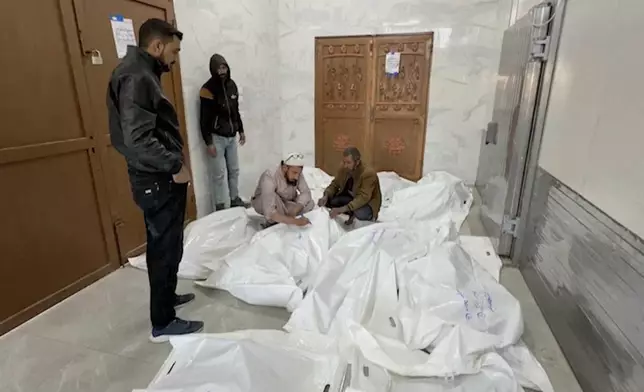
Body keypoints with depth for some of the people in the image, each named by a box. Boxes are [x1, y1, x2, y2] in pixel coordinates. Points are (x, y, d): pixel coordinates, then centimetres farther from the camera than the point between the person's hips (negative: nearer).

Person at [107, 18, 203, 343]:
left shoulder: (140, 74, 15)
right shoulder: (137, 78, -18)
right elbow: (138, 139, -28)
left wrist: (172, 164, 16)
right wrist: (175, 166, -19)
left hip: (156, 177, 10)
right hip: (158, 181, -10)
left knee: (161, 246, 21)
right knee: (167, 249, 1)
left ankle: (166, 296, 40)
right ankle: (163, 323, 17)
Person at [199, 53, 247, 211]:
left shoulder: (232, 85, 5)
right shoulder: (208, 89, -14)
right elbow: (204, 119, -14)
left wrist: (241, 130, 16)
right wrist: (208, 142, -16)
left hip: (232, 136, 6)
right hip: (217, 138, -6)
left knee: (234, 170, 14)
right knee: (219, 174, -1)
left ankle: (235, 199, 28)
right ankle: (220, 207, 10)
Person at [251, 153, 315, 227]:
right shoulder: (269, 177, -37)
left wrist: (294, 211, -41)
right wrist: (294, 221, -54)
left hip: (283, 204, 5)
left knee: (310, 203, -17)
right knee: (273, 196, -37)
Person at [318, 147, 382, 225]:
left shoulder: (368, 173, -31)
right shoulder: (344, 169, -11)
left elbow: (363, 197, -39)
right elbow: (334, 184, -2)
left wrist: (342, 209, -48)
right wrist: (326, 196, -24)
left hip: (368, 203, -6)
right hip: (351, 198, 6)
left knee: (360, 213, -40)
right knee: (328, 200, -15)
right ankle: (352, 213, -2)